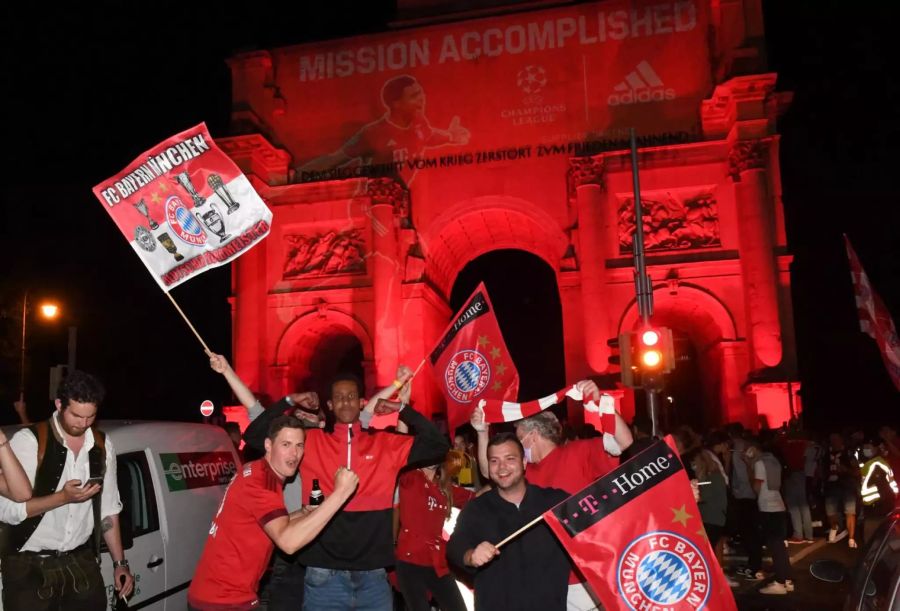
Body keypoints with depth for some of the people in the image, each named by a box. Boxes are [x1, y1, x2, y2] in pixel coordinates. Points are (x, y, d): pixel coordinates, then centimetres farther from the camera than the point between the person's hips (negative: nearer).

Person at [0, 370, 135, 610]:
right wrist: (63, 497, -24)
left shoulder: (102, 445, 4)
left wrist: (120, 562, 7)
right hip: (30, 566, -3)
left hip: (83, 563, 4)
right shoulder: (28, 441, -10)